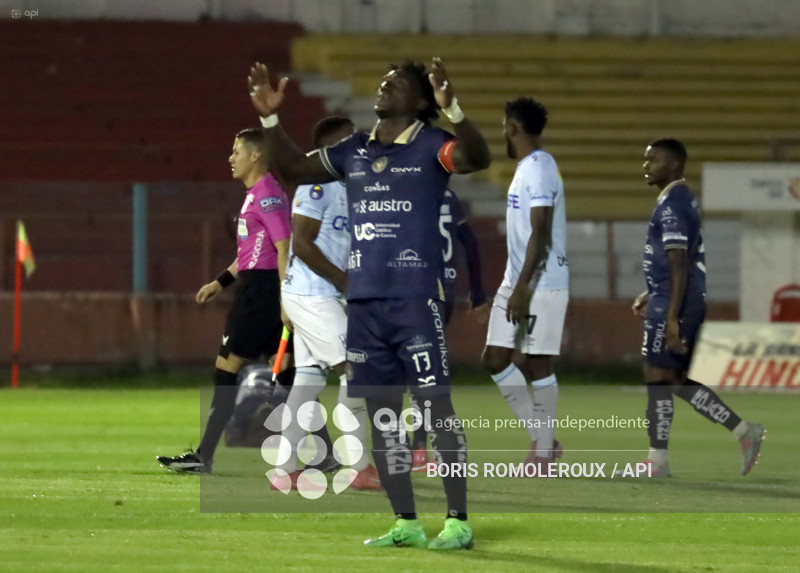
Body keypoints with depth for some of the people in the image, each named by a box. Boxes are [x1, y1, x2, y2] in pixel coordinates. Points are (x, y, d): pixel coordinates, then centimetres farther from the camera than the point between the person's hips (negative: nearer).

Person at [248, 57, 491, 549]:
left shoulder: (430, 146, -3)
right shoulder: (355, 151, 15)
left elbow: (478, 158, -23)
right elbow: (295, 168, 23)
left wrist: (452, 108, -38)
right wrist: (270, 118, 11)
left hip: (417, 299, -7)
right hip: (364, 301, 7)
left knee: (436, 404, -8)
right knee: (381, 413, 8)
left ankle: (458, 522, -4)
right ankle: (406, 523, 16)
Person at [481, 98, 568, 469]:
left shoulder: (540, 168, -14)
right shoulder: (525, 169, 17)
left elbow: (540, 234, -21)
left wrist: (523, 288, -24)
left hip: (542, 285, -10)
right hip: (516, 284, 10)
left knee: (538, 365, -4)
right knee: (495, 359, 7)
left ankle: (544, 451, 3)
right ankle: (541, 437, 14)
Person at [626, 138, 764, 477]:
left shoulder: (671, 204, -15)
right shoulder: (683, 199, 17)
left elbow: (679, 264, -21)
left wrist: (671, 318, -24)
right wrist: (651, 294, 25)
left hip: (673, 305, -10)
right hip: (687, 302, 10)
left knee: (657, 377, -4)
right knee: (676, 381, 12)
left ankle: (657, 459, 1)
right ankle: (743, 432, 10)